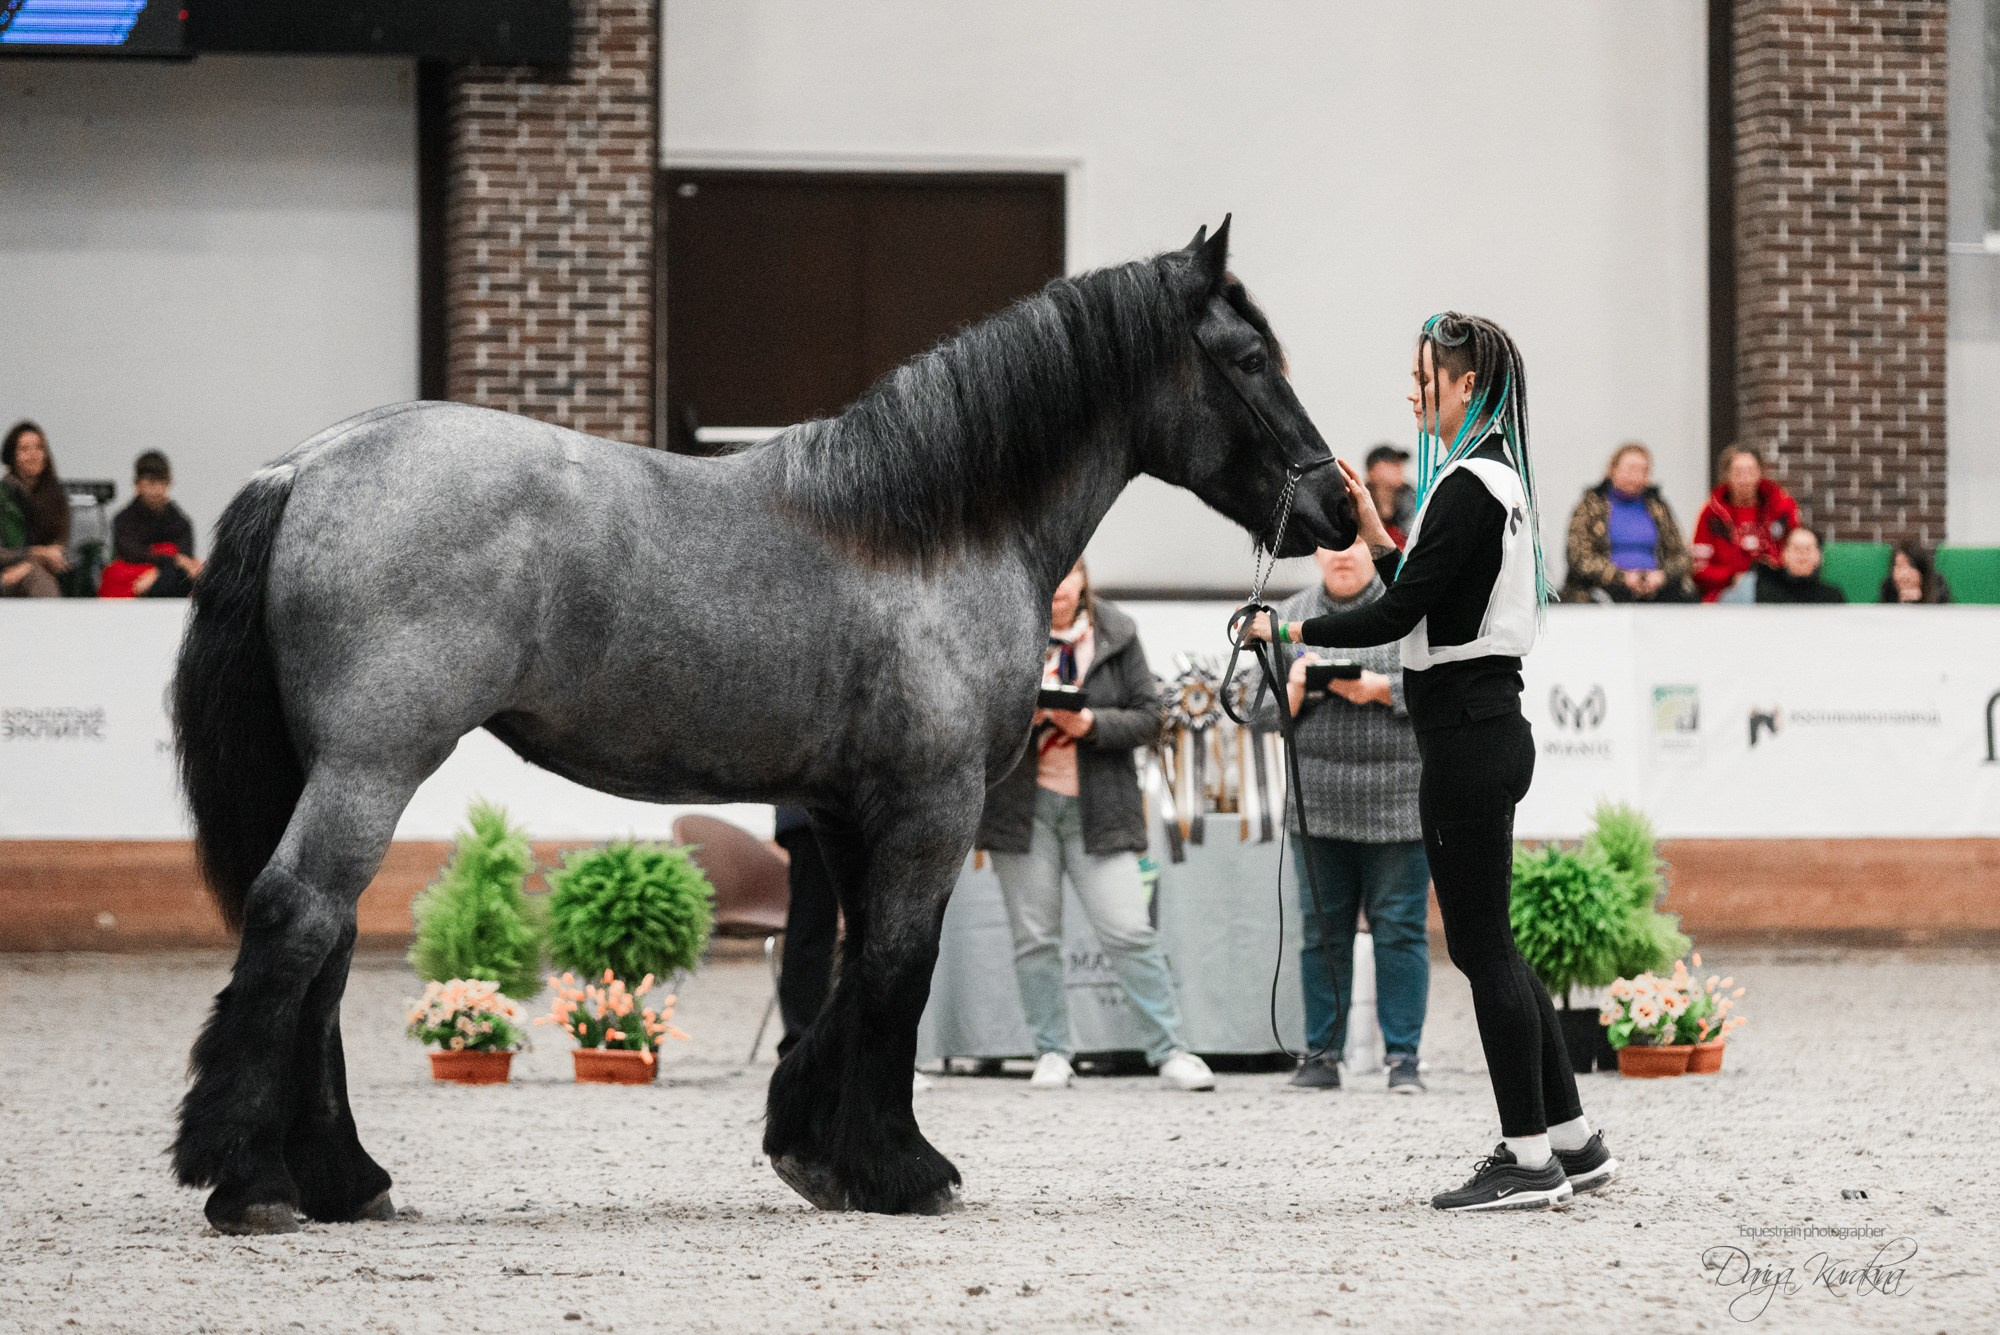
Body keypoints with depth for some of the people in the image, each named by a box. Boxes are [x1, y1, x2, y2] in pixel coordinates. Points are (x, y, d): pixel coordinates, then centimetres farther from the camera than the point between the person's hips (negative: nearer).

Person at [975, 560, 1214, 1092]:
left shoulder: (1116, 634, 4)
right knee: (1034, 937, 3)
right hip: (1023, 803, 1)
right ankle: (1051, 1054, 12)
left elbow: (1148, 716, 2)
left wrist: (1091, 724, -15)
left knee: (1129, 932, -7)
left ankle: (1171, 1052, -2)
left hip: (1097, 805, -1)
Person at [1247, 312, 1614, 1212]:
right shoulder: (1494, 480, 16)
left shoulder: (1469, 487, -16)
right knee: (1489, 944, 15)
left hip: (1467, 737, -10)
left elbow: (1397, 615, -19)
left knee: (1481, 946, -5)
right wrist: (1374, 531, 18)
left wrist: (1289, 630, -8)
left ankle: (1527, 1159, -1)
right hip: (1485, 728, 10)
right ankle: (1572, 1140, 19)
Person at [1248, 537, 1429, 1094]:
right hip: (1319, 806, 3)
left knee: (1400, 928, -3)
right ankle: (1322, 1055, 11)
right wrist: (1294, 688, -10)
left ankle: (1403, 1058, 1)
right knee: (1323, 930, 5)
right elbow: (1260, 709, 11)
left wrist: (1381, 689, -14)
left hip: (1398, 803, -3)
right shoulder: (1288, 618, 12)